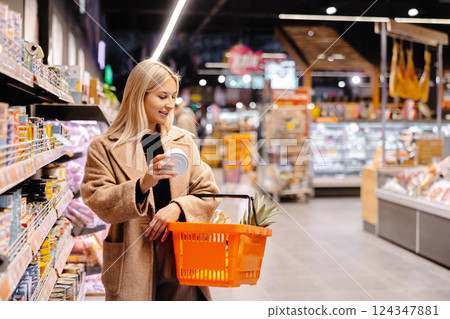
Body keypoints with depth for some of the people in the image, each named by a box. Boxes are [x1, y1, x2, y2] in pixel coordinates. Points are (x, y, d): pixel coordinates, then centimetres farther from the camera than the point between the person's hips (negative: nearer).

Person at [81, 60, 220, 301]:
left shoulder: (184, 141, 12)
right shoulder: (104, 147, 0)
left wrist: (178, 207, -10)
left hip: (181, 258, 3)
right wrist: (142, 185, -22)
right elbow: (99, 204, -7)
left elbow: (208, 194, 10)